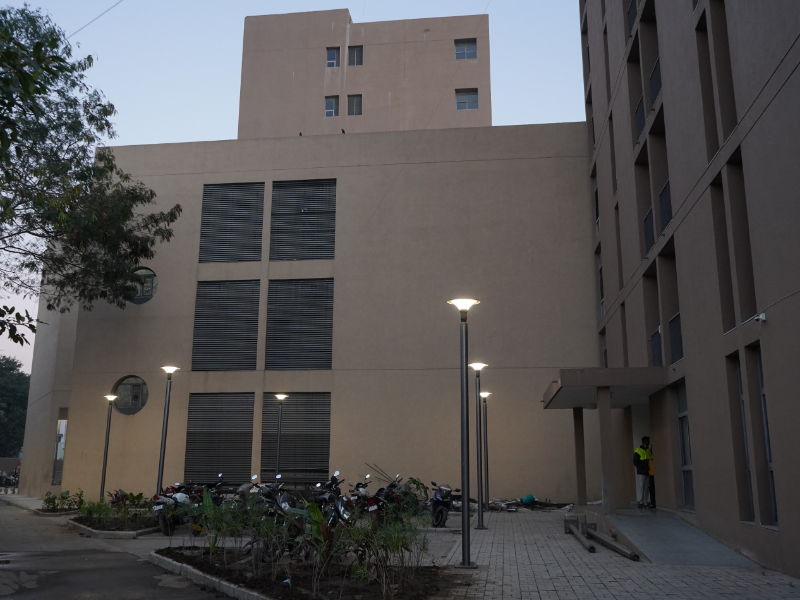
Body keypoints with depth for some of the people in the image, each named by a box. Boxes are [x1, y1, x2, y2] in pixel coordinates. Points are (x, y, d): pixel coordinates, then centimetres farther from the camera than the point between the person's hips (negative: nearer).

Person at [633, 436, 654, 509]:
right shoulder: (638, 451, -5)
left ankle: (646, 503, 12)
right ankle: (640, 502, -2)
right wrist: (643, 467, -15)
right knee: (640, 487, -6)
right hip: (641, 473, -6)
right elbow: (635, 462, -8)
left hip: (647, 472, 6)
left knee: (647, 488, 8)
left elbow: (650, 460, 20)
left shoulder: (649, 451, 15)